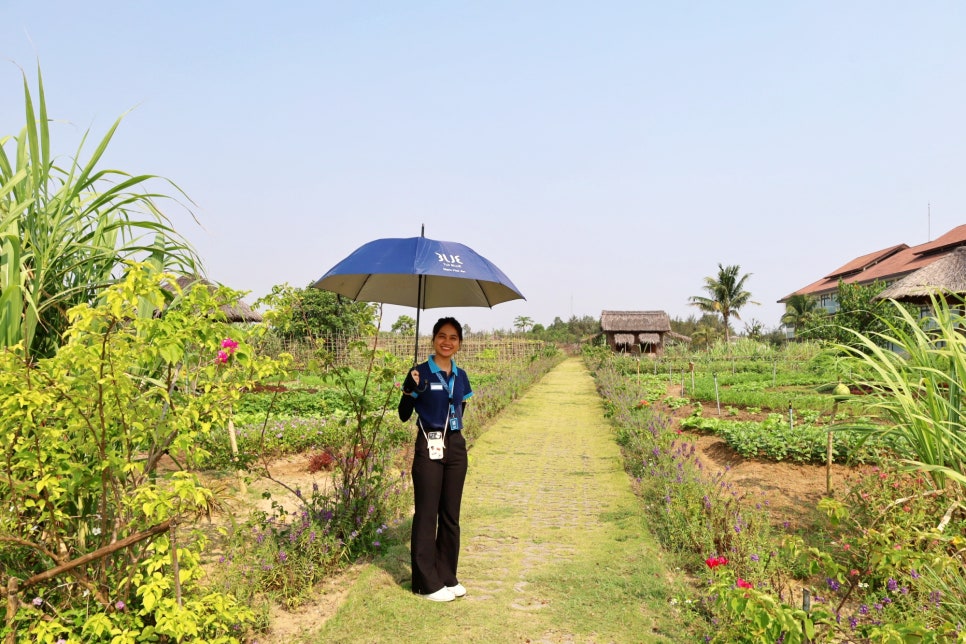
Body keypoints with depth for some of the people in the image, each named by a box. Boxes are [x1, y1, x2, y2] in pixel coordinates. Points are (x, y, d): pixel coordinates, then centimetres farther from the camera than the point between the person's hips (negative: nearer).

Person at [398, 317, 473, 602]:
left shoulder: (460, 376, 8)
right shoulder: (420, 373, -7)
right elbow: (404, 415, -8)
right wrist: (410, 391, -21)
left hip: (456, 447, 5)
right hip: (429, 449, -5)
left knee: (450, 514, 12)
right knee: (426, 514, 2)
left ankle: (448, 577, 24)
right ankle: (427, 583, 12)